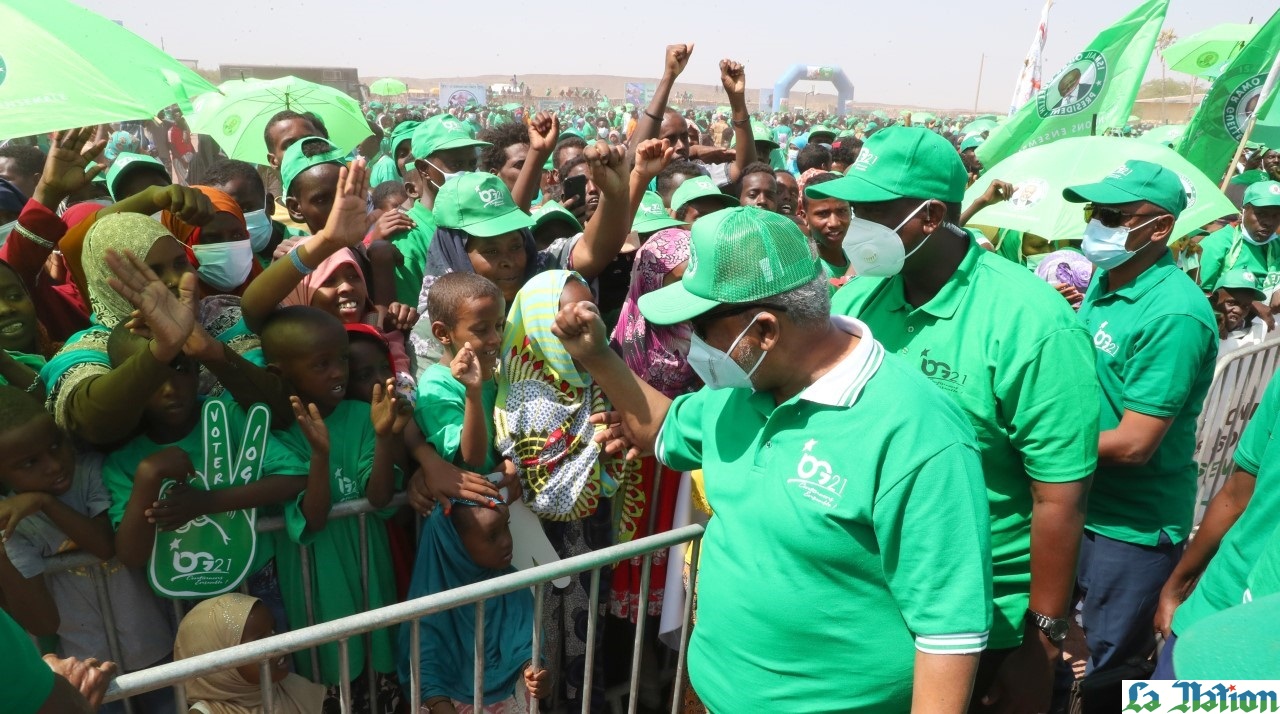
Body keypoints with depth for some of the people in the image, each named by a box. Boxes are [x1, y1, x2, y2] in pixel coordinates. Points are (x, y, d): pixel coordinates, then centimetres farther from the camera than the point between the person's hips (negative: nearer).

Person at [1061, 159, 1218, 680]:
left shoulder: (1173, 315, -24)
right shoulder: (1105, 276, 2)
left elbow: (1133, 444, -25)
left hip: (1132, 525, -8)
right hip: (1077, 501, 8)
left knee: (1106, 674, 11)